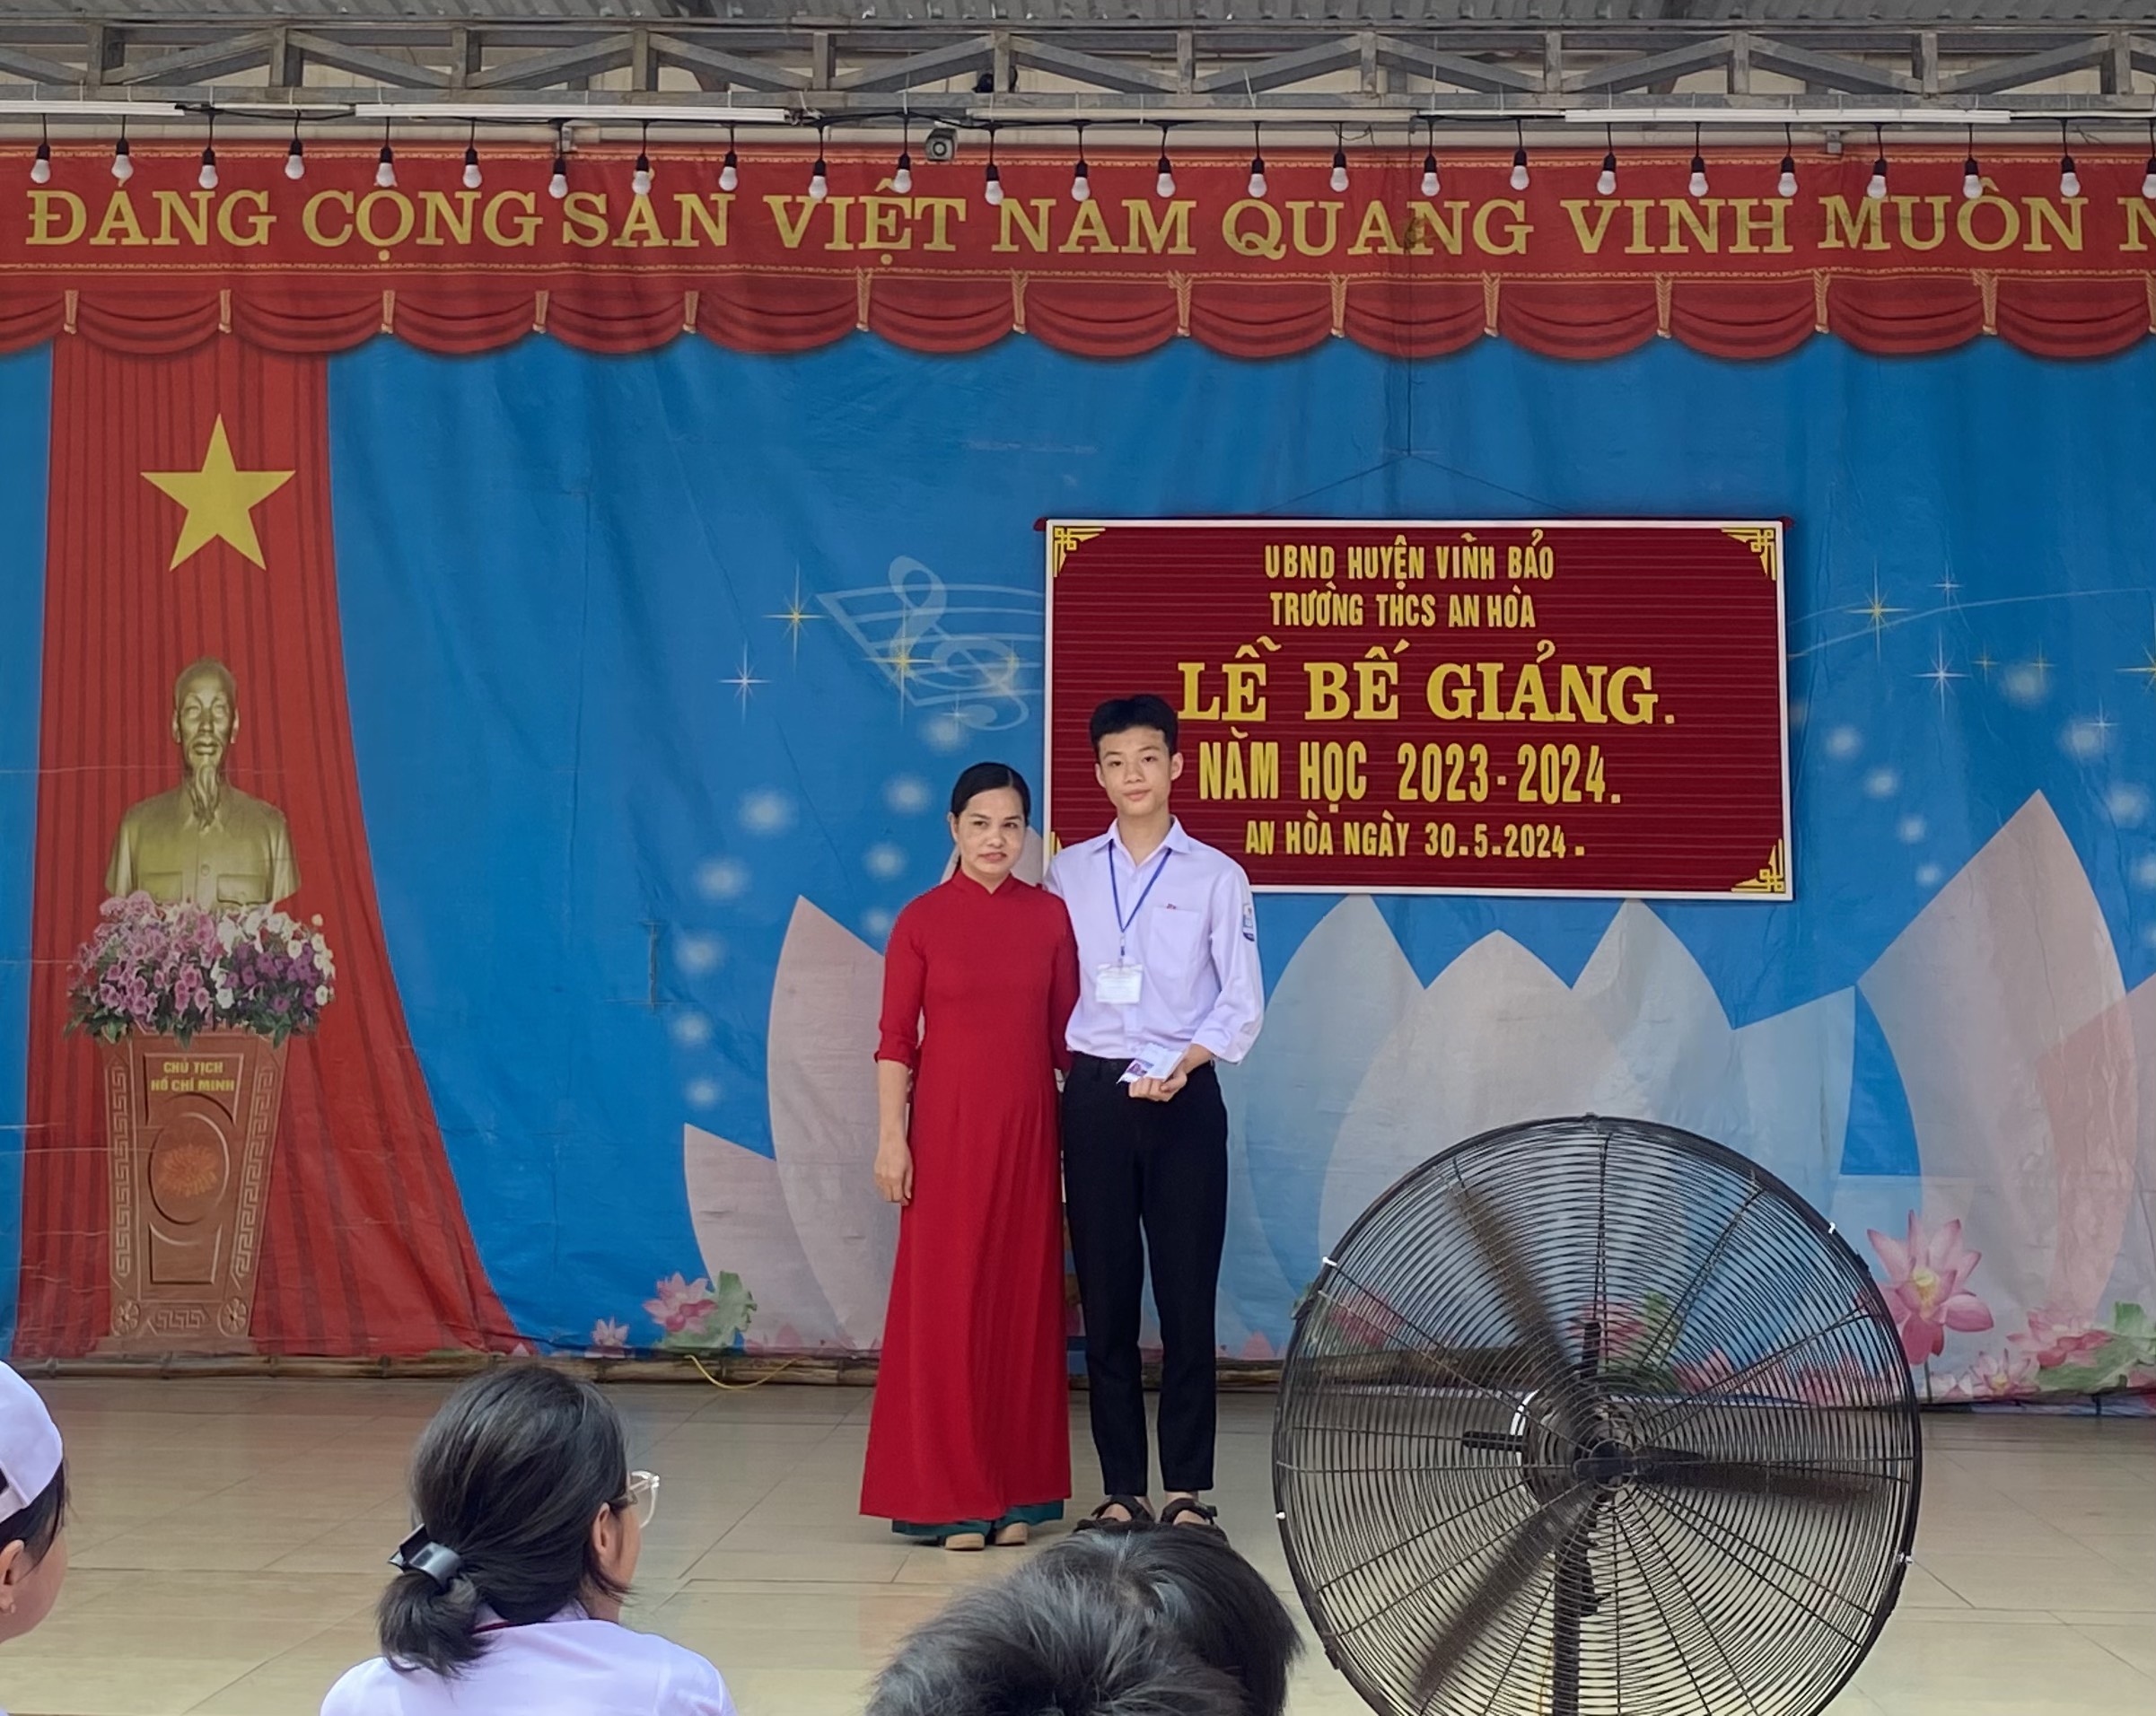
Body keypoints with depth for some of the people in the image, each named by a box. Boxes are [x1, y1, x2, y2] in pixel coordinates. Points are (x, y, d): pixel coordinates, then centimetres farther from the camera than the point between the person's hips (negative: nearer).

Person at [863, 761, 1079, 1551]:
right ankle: (950, 1495, 7)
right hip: (947, 1129, -2)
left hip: (1028, 1129, 2)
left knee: (1023, 1298, 6)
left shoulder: (1050, 916, 5)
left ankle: (1017, 1491, 15)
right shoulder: (921, 920, -1)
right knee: (945, 1301, 0)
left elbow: (1066, 1034, 8)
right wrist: (891, 1137, -8)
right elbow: (896, 1039, -1)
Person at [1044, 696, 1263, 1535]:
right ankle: (1122, 1488, 12)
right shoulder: (1068, 873, 8)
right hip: (1093, 1096, 2)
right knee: (1105, 1298, 5)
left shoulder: (1215, 876, 2)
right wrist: (1045, 1085, -2)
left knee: (1187, 1297, -1)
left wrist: (1186, 1063, -16)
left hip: (1183, 1100, -2)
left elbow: (1243, 1002, -1)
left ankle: (1188, 1489, 6)